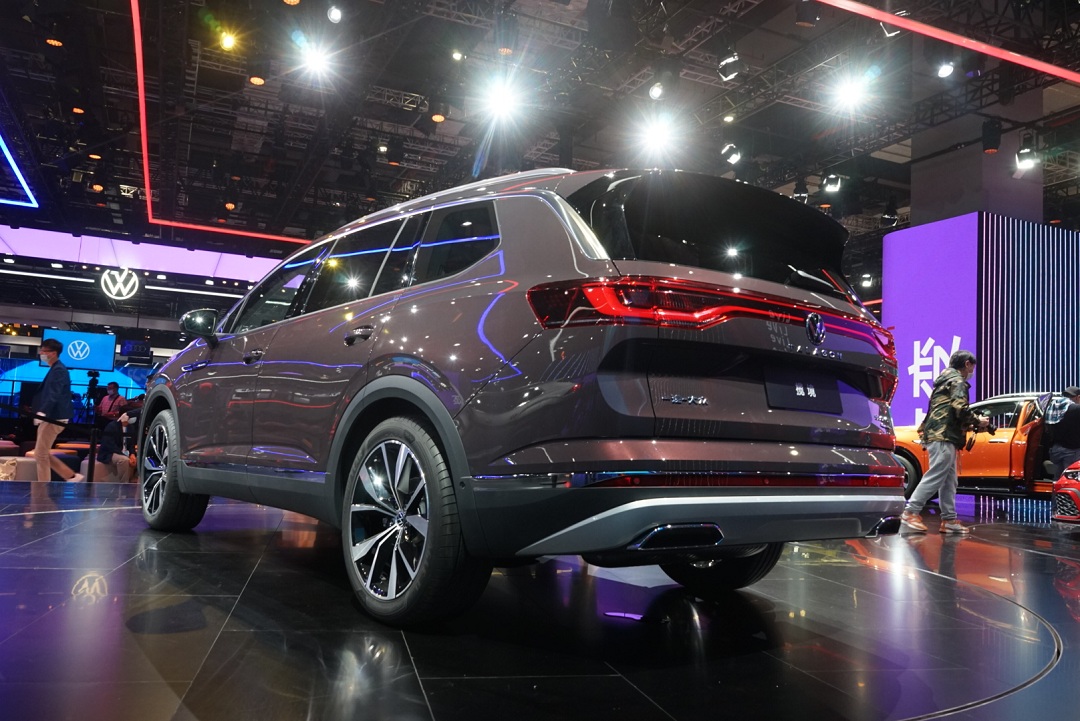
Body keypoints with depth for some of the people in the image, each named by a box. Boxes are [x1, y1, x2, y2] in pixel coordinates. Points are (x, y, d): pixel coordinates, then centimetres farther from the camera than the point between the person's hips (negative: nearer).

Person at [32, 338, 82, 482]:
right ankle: (72, 476, 17)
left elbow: (54, 395, -25)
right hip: (49, 418, 10)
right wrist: (42, 413, 19)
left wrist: (42, 412, -33)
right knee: (43, 453, 14)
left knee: (40, 454, -4)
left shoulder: (59, 370, -14)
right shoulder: (55, 369, 17)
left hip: (53, 418, -10)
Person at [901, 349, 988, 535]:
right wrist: (978, 422, -1)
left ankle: (949, 519, 7)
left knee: (949, 480, 8)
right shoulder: (957, 381, -4)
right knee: (936, 476, -12)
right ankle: (911, 512, -14)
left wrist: (968, 425, 19)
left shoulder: (945, 380, 26)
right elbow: (960, 408, -17)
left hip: (941, 435, 10)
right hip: (944, 436, -10)